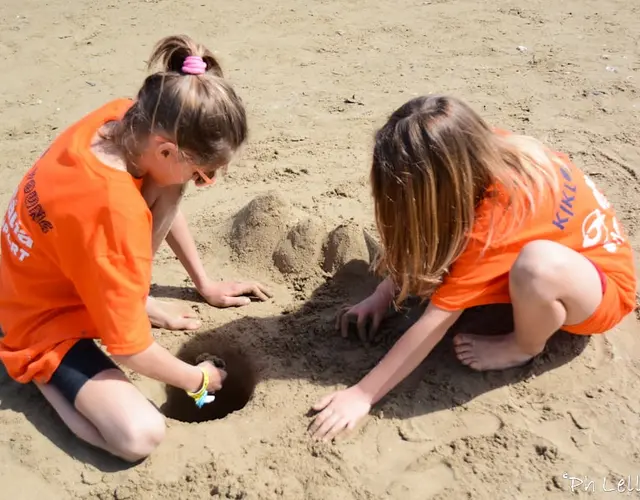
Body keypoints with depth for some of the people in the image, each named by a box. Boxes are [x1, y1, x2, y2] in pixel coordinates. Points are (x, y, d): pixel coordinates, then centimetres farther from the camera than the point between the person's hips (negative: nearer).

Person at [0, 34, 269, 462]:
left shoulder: (121, 118, -17)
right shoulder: (115, 211, -40)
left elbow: (164, 200, 5)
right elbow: (128, 349, -28)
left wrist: (206, 283, 9)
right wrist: (198, 379, -10)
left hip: (55, 274, 8)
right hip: (46, 320, -8)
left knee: (166, 184, -8)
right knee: (141, 436, -25)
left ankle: (128, 297, 6)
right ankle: (41, 372, 0)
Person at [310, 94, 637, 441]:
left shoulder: (496, 218, -37)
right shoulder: (479, 156, -17)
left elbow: (435, 322, -33)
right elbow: (419, 238, -2)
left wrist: (362, 395, -27)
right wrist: (382, 296, -9)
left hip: (604, 284, -6)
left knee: (537, 265, -40)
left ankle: (525, 347, -9)